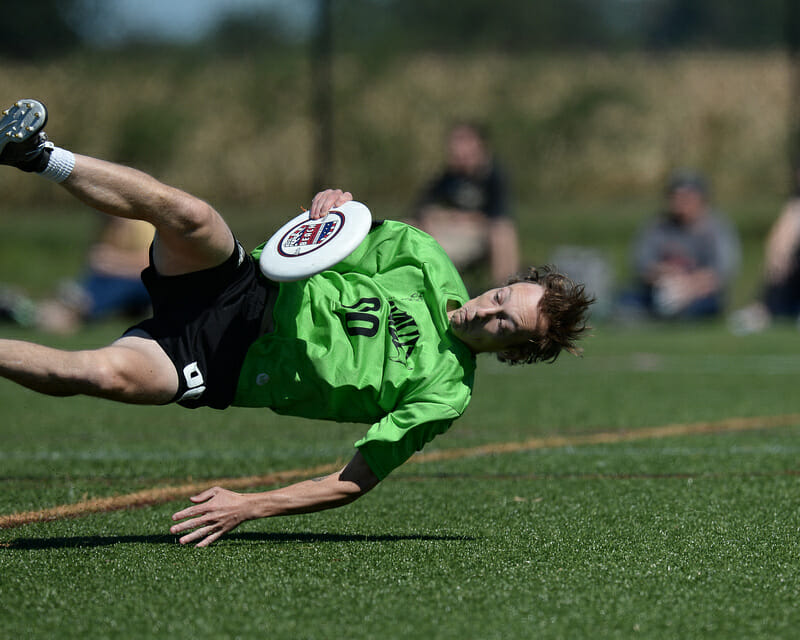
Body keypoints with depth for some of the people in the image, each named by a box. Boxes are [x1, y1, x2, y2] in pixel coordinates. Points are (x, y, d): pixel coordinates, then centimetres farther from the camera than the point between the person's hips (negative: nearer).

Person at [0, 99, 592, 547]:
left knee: (111, 374, -32)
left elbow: (354, 482, -11)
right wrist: (332, 207, -13)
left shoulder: (444, 396, -9)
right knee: (189, 214, -31)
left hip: (224, 373, -3)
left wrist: (252, 506, -21)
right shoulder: (427, 262, 1)